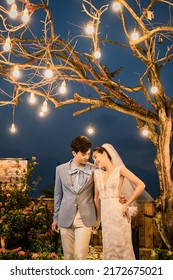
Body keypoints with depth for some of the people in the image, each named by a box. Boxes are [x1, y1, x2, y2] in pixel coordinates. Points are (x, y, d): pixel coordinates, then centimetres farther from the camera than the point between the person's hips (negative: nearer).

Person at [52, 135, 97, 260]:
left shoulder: (94, 169, -1)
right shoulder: (61, 169, 4)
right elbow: (58, 195, 11)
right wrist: (56, 218, 14)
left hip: (85, 218, -2)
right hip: (66, 217, 2)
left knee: (80, 255, -9)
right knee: (68, 254, 10)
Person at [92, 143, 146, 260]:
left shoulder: (120, 169, -2)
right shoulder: (97, 173, 12)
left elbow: (141, 185, -9)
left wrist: (127, 204, -8)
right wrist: (100, 216, 13)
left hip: (118, 212, -5)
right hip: (105, 213, 5)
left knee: (122, 246, -2)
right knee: (109, 246, 7)